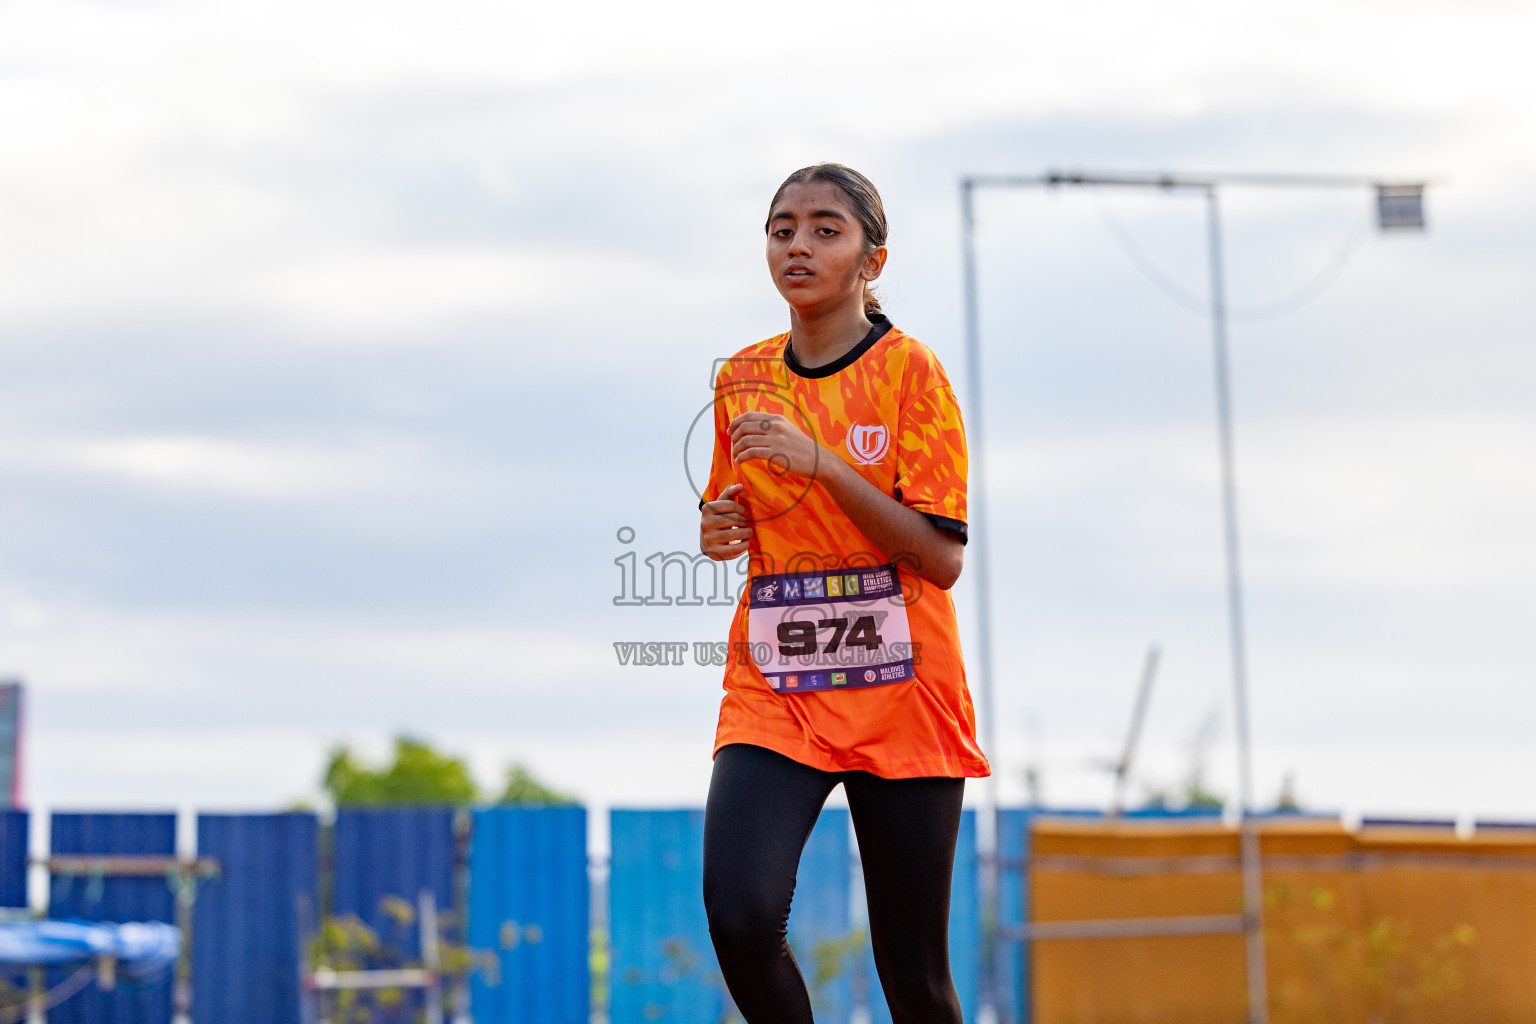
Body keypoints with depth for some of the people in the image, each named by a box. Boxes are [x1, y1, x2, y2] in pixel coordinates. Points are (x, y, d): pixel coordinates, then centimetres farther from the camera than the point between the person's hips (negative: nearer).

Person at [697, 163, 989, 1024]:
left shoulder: (910, 370, -4)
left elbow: (942, 559, -11)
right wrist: (719, 531, 2)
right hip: (772, 690, 3)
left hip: (898, 692, -3)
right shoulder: (742, 380, 10)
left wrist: (822, 463, -19)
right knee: (740, 913, -21)